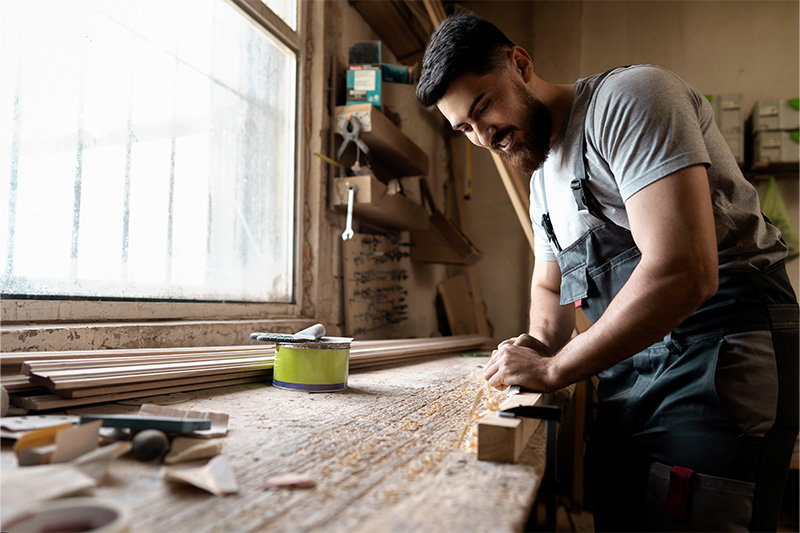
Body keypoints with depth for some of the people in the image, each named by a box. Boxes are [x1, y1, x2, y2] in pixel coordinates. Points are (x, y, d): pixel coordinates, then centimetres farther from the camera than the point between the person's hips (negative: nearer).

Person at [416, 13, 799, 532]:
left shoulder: (627, 98, -15)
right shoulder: (543, 178, 13)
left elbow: (684, 272, -27)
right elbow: (549, 285, 22)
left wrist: (553, 369, -20)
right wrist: (541, 343, -1)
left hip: (720, 351, -8)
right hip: (630, 360, 8)